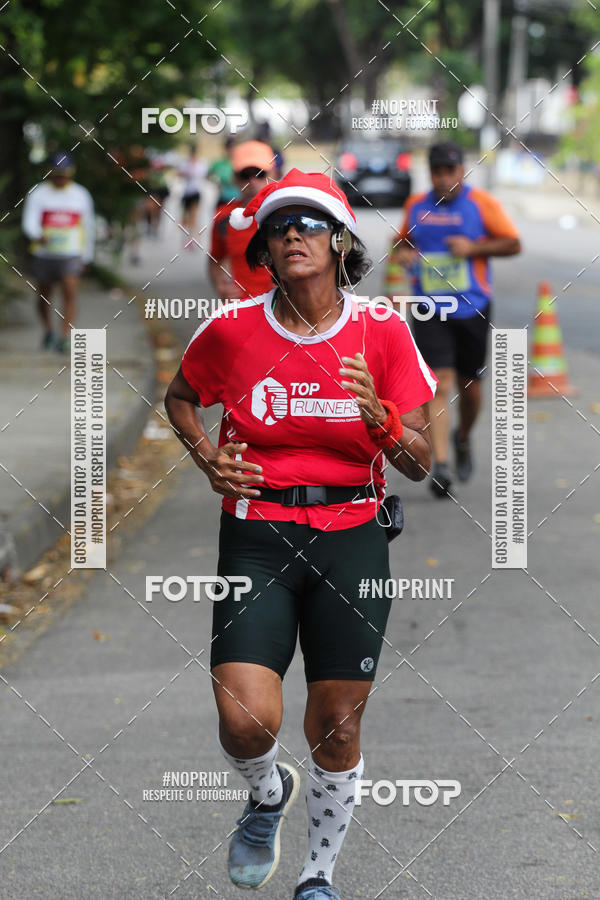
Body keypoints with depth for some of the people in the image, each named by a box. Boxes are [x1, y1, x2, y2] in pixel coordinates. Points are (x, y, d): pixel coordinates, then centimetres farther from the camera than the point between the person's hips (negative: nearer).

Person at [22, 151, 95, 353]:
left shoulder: (81, 195, 5)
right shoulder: (38, 193, -2)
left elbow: (87, 227, 15)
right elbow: (29, 222, -13)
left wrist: (86, 256, 17)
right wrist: (38, 237, -35)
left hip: (70, 255, 0)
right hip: (43, 254, 0)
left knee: (70, 291, -18)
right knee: (44, 296, 12)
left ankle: (65, 338, -20)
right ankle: (48, 331, 37)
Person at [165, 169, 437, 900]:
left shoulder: (383, 334, -3)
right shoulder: (231, 331, -3)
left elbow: (420, 464, 0)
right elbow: (180, 397, 18)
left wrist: (379, 415, -19)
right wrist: (208, 459, 0)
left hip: (352, 539, 1)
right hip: (256, 535, 0)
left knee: (336, 729, 5)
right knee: (247, 722, -15)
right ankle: (267, 792, 22)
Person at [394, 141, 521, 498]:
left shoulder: (481, 203, -2)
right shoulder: (416, 206, 7)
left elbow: (513, 243, -1)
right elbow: (405, 240, 24)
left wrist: (474, 248, -15)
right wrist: (403, 252, 0)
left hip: (472, 308, 0)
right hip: (429, 311, 0)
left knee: (470, 384, 11)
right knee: (439, 384, -13)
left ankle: (463, 438, 42)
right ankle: (441, 465, -17)